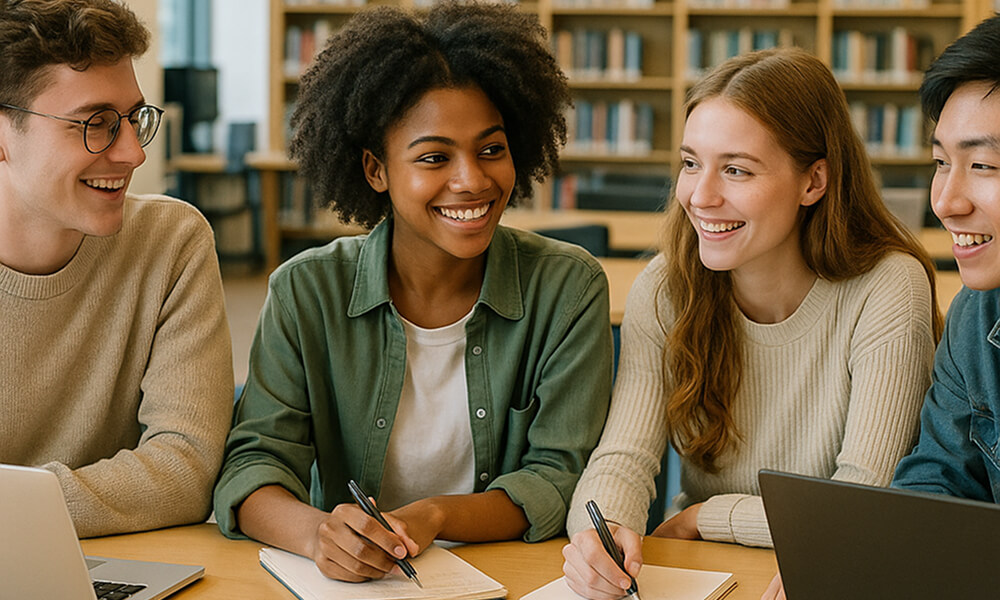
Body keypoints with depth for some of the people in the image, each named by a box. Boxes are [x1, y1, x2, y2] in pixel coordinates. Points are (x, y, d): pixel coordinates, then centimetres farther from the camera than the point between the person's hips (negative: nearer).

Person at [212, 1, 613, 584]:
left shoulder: (569, 288, -3)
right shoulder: (307, 291, -3)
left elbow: (559, 479, -6)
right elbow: (253, 468, -8)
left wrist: (436, 516, -24)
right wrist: (316, 531, -30)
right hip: (349, 583, 1)